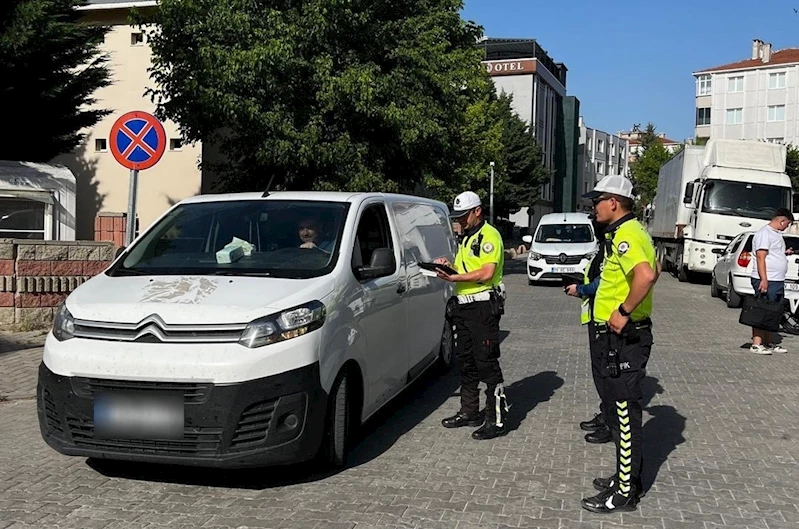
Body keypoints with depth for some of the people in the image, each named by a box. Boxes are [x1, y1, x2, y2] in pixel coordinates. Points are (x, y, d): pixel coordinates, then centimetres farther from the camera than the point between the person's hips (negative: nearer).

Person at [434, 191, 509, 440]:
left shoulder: (489, 235, -10)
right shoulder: (465, 237, 20)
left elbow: (486, 273, -20)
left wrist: (454, 278, -21)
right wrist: (450, 265, 6)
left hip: (483, 306, -10)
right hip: (462, 306, 10)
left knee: (487, 363, -9)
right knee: (465, 362, 15)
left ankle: (497, 419, -5)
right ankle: (469, 412, 26)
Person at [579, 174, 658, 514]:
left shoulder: (626, 234, -19)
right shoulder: (627, 232, 15)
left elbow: (646, 275, -36)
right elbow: (651, 270, 28)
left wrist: (624, 311, -27)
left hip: (623, 337, -11)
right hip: (620, 336, 11)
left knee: (624, 412, -3)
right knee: (618, 408, 19)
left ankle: (625, 493, 6)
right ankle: (626, 477, 31)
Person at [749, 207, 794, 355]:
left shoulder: (777, 234, 20)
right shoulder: (764, 233, -11)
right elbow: (761, 257, -19)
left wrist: (784, 253, 14)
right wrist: (764, 279, -24)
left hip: (778, 281, 10)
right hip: (766, 281, -10)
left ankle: (769, 343, 18)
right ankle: (756, 344, -7)